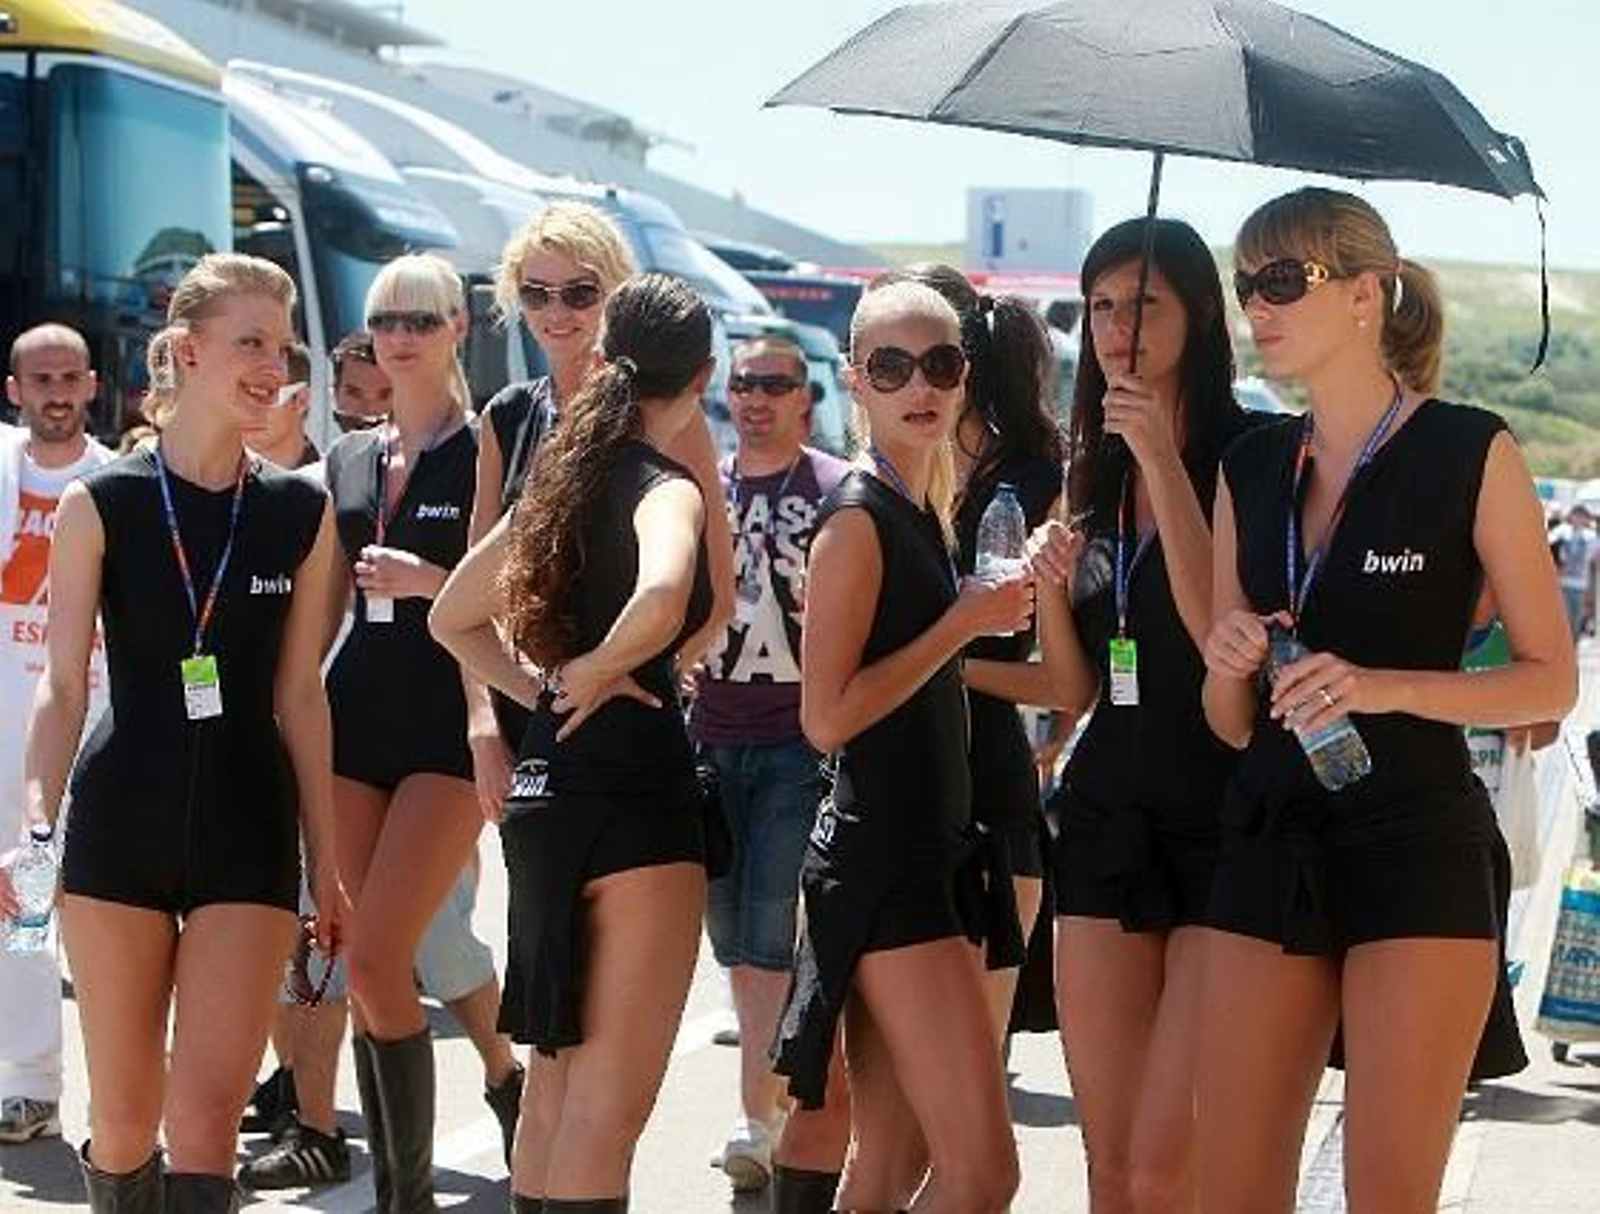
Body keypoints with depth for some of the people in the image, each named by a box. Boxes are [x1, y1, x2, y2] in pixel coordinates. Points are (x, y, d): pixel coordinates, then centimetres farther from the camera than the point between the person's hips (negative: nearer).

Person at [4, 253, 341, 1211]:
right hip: (121, 820, -1)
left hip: (249, 832, 1)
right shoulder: (100, 504, -1)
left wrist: (326, 862, 9)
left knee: (207, 1115, -10)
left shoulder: (302, 512, 4)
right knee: (124, 1120, 6)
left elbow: (299, 694, 8)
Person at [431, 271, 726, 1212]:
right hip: (639, 792, -8)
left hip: (551, 783, 8)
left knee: (559, 1082, 18)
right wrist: (598, 669, -17)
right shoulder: (665, 488, -11)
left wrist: (546, 687, 10)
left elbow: (455, 618, 21)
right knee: (611, 1100, -5)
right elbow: (662, 595, -35)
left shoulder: (565, 475, 11)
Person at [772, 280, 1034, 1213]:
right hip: (882, 864, -9)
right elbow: (827, 715, -18)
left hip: (931, 853, 9)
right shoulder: (860, 517, -11)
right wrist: (965, 622, -15)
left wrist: (1009, 606, 12)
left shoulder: (924, 512, 15)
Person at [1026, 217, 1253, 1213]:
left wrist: (1161, 456, -19)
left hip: (1223, 820, -7)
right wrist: (1052, 585, -3)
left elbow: (1222, 631, -20)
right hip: (1108, 814, 7)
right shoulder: (1097, 475, 14)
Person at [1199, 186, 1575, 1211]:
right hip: (1274, 847, 5)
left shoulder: (1470, 453, -4)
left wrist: (1385, 688, -18)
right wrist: (1229, 667, -7)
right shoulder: (1251, 471, 11)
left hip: (1419, 851, -5)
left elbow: (1553, 682, -4)